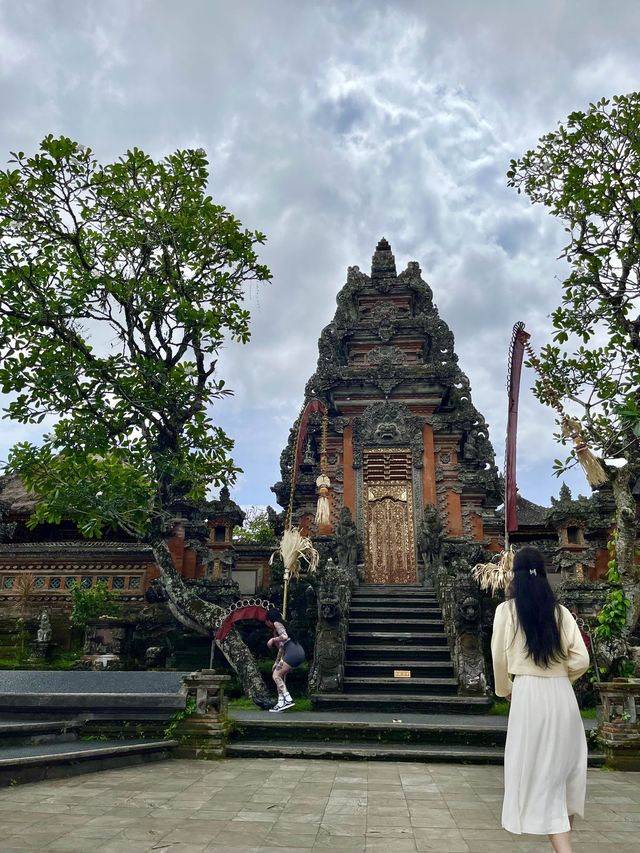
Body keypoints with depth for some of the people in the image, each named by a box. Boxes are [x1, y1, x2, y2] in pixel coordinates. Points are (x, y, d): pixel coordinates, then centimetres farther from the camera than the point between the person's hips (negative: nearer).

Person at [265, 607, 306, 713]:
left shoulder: (277, 623, 1)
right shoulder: (280, 624, 26)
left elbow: (285, 637, -18)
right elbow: (281, 647, 30)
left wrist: (273, 639, -4)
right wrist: (277, 662, 32)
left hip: (293, 652, -9)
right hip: (300, 652, 9)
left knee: (276, 675, 0)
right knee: (280, 674, 18)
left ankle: (288, 700, -7)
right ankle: (281, 702, 15)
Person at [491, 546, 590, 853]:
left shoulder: (507, 610, -4)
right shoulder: (560, 611, 3)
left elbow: (499, 657, -1)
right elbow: (581, 659, 0)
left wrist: (505, 690, 17)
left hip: (529, 693, -3)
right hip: (562, 695, 4)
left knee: (539, 772, 5)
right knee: (564, 766, 20)